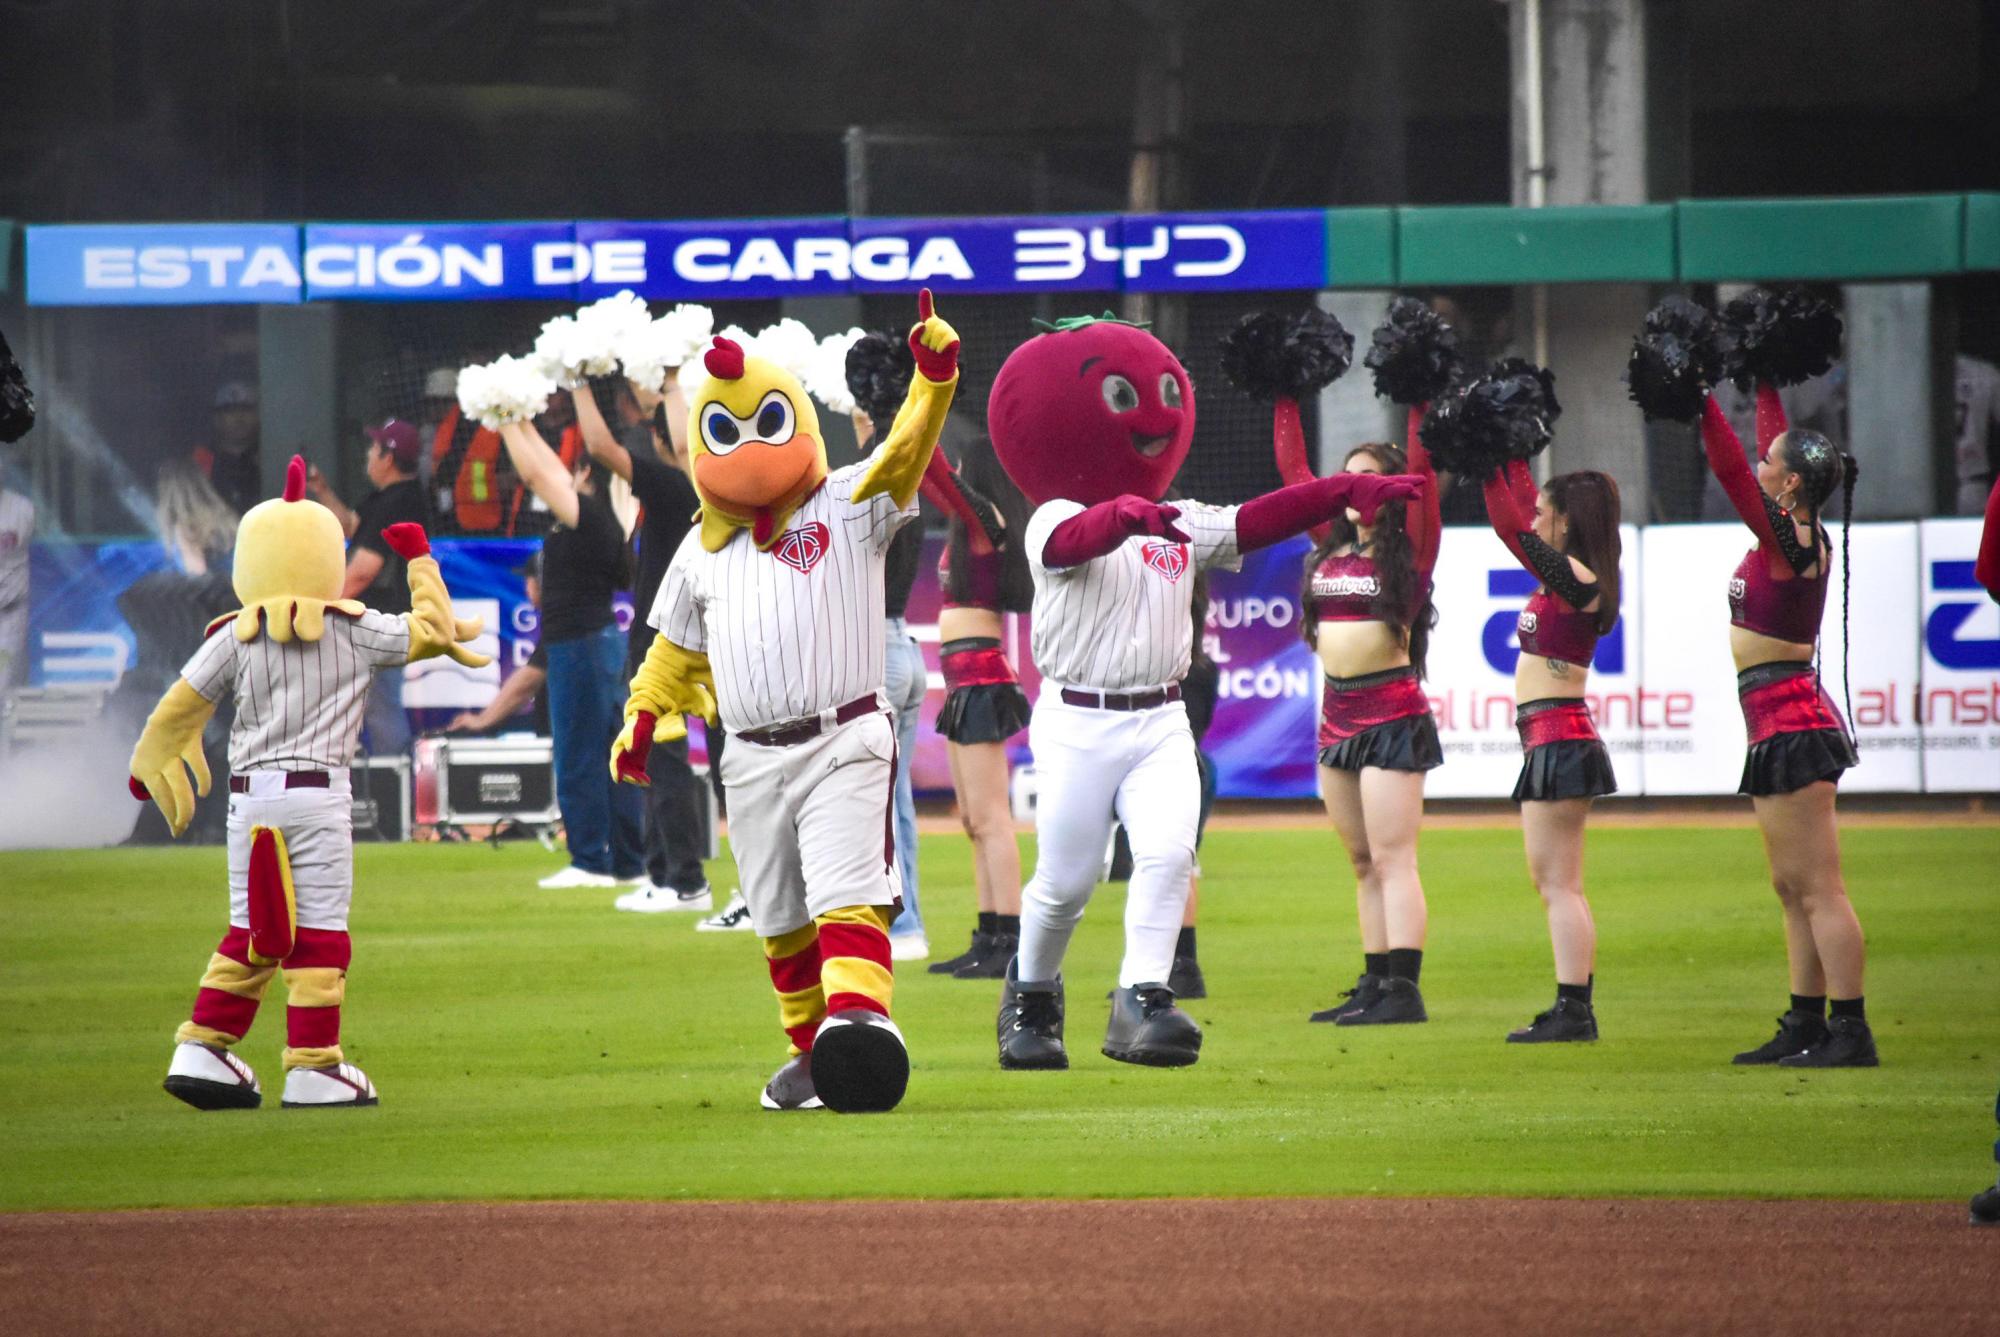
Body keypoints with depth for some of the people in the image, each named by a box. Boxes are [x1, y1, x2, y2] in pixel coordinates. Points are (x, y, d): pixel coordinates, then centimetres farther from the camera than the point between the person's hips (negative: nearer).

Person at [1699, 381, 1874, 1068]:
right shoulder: (1805, 537, 9)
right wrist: (1765, 390, 28)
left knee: (1817, 888, -9)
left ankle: (1852, 1031, -10)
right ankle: (1805, 1026, 18)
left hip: (1789, 721, -10)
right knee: (1793, 887, 14)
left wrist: (1701, 401, -17)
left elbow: (1731, 469, -20)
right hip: (1784, 724, 10)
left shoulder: (1786, 541, -15)